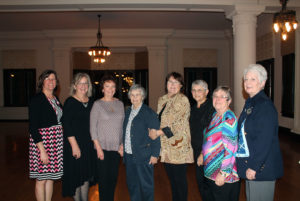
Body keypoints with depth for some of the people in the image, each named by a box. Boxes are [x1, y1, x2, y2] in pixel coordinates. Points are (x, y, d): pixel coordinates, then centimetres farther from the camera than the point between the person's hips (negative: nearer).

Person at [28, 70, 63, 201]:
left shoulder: (56, 99, 12)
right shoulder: (37, 100, -10)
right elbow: (33, 127, -15)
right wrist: (42, 150, -19)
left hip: (56, 143, 7)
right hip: (42, 141, -7)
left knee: (51, 177, 14)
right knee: (42, 179, 2)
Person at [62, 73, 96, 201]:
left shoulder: (91, 102, 8)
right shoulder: (70, 102, -9)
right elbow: (66, 125, -13)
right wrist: (74, 145, -17)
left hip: (89, 144, 5)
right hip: (74, 143, -5)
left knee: (86, 175, 14)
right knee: (76, 175, 4)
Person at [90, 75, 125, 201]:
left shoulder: (120, 104, 8)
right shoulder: (97, 104, -4)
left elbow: (122, 125, 11)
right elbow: (93, 127, -6)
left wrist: (122, 144, 7)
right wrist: (98, 147, -11)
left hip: (116, 146, 4)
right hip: (103, 146, -3)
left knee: (113, 177, 10)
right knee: (103, 177, 2)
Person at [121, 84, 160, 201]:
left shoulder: (149, 113, -9)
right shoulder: (128, 112, 12)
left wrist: (155, 154, -13)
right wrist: (123, 146, 11)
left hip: (143, 156, -6)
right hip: (129, 155, 7)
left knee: (145, 184, 4)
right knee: (131, 184, 16)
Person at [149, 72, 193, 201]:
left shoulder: (182, 100, -10)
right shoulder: (162, 100, 13)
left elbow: (179, 125, -16)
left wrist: (159, 132, -15)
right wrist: (153, 131, 1)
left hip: (179, 146, -7)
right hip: (166, 146, 7)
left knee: (180, 179, 3)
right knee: (172, 178, 16)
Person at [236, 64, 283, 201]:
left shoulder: (265, 105, -18)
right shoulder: (249, 103, 10)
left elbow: (265, 141, -22)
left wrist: (254, 167, -20)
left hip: (262, 168, -9)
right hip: (250, 164, 9)